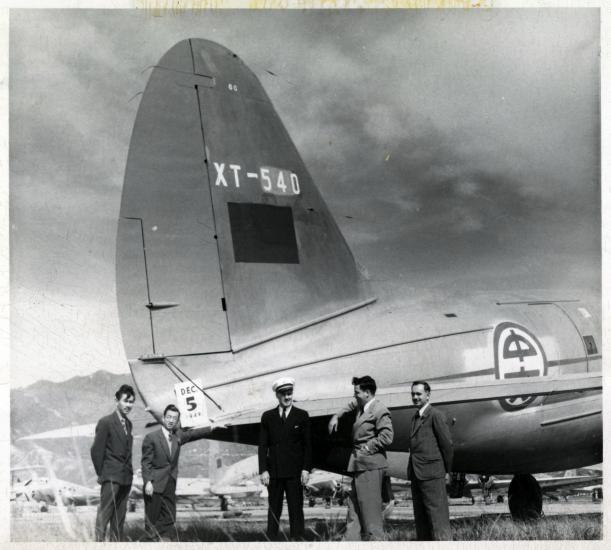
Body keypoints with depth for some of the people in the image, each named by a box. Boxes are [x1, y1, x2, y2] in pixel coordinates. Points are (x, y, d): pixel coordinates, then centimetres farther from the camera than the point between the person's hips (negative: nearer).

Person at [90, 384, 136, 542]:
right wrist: (101, 473, -4)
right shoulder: (105, 422, -9)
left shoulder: (128, 424, 14)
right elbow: (96, 450, -9)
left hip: (126, 478, 7)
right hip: (111, 477, -7)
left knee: (120, 516, 9)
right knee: (104, 515, -8)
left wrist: (129, 471, 10)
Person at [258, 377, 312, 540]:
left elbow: (307, 445, 3)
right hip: (274, 472, 1)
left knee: (296, 509, 0)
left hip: (295, 472, -1)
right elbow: (263, 445, 6)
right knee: (274, 510, 4)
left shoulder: (302, 416, 4)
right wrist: (263, 470, -2)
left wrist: (306, 469, -5)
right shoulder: (267, 417, 8)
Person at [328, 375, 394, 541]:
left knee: (370, 508, -7)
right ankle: (350, 541, 16)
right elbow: (351, 405, 39)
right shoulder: (361, 406, 14)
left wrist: (367, 448, -16)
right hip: (360, 465, 10)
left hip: (370, 466, -10)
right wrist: (336, 416, 32)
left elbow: (387, 437, -22)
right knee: (354, 507, 11)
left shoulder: (380, 411, -14)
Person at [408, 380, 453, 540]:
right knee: (420, 518, 10)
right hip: (416, 475, 8)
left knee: (438, 517, -8)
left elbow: (447, 444, -7)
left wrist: (447, 471, -2)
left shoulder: (436, 415, -7)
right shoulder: (416, 417, 18)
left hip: (431, 475, -8)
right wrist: (411, 471, 10)